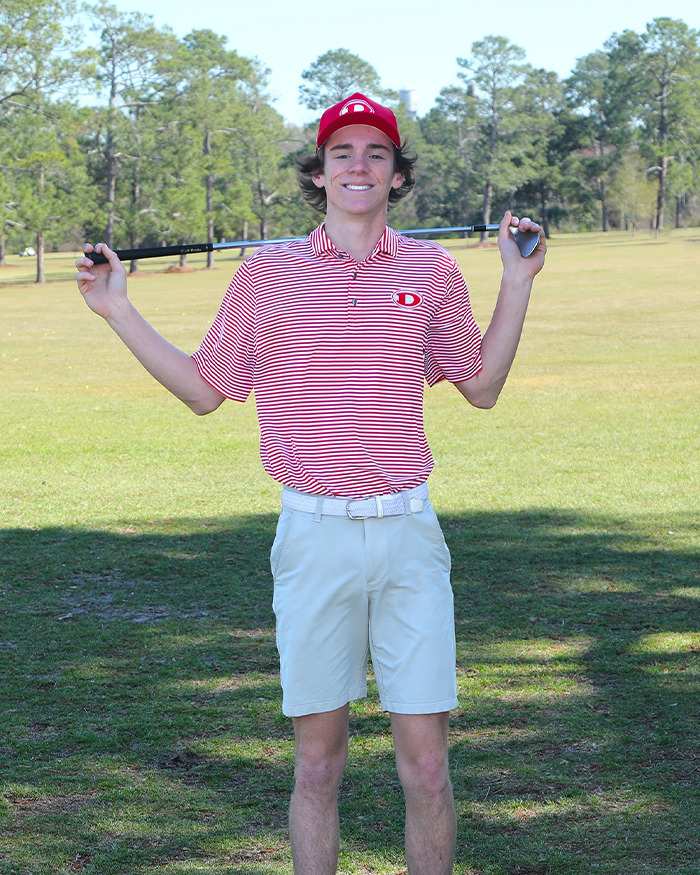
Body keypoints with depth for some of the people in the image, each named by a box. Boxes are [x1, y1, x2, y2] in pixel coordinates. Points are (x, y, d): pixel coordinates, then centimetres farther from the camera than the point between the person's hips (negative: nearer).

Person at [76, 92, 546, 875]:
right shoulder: (267, 274, 5)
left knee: (426, 766, 0)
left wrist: (517, 283, 11)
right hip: (314, 537, 0)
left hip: (408, 533, 1)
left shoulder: (432, 271, 7)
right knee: (316, 762, 5)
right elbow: (203, 391, 13)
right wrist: (117, 311, 7)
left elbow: (482, 387, 18)